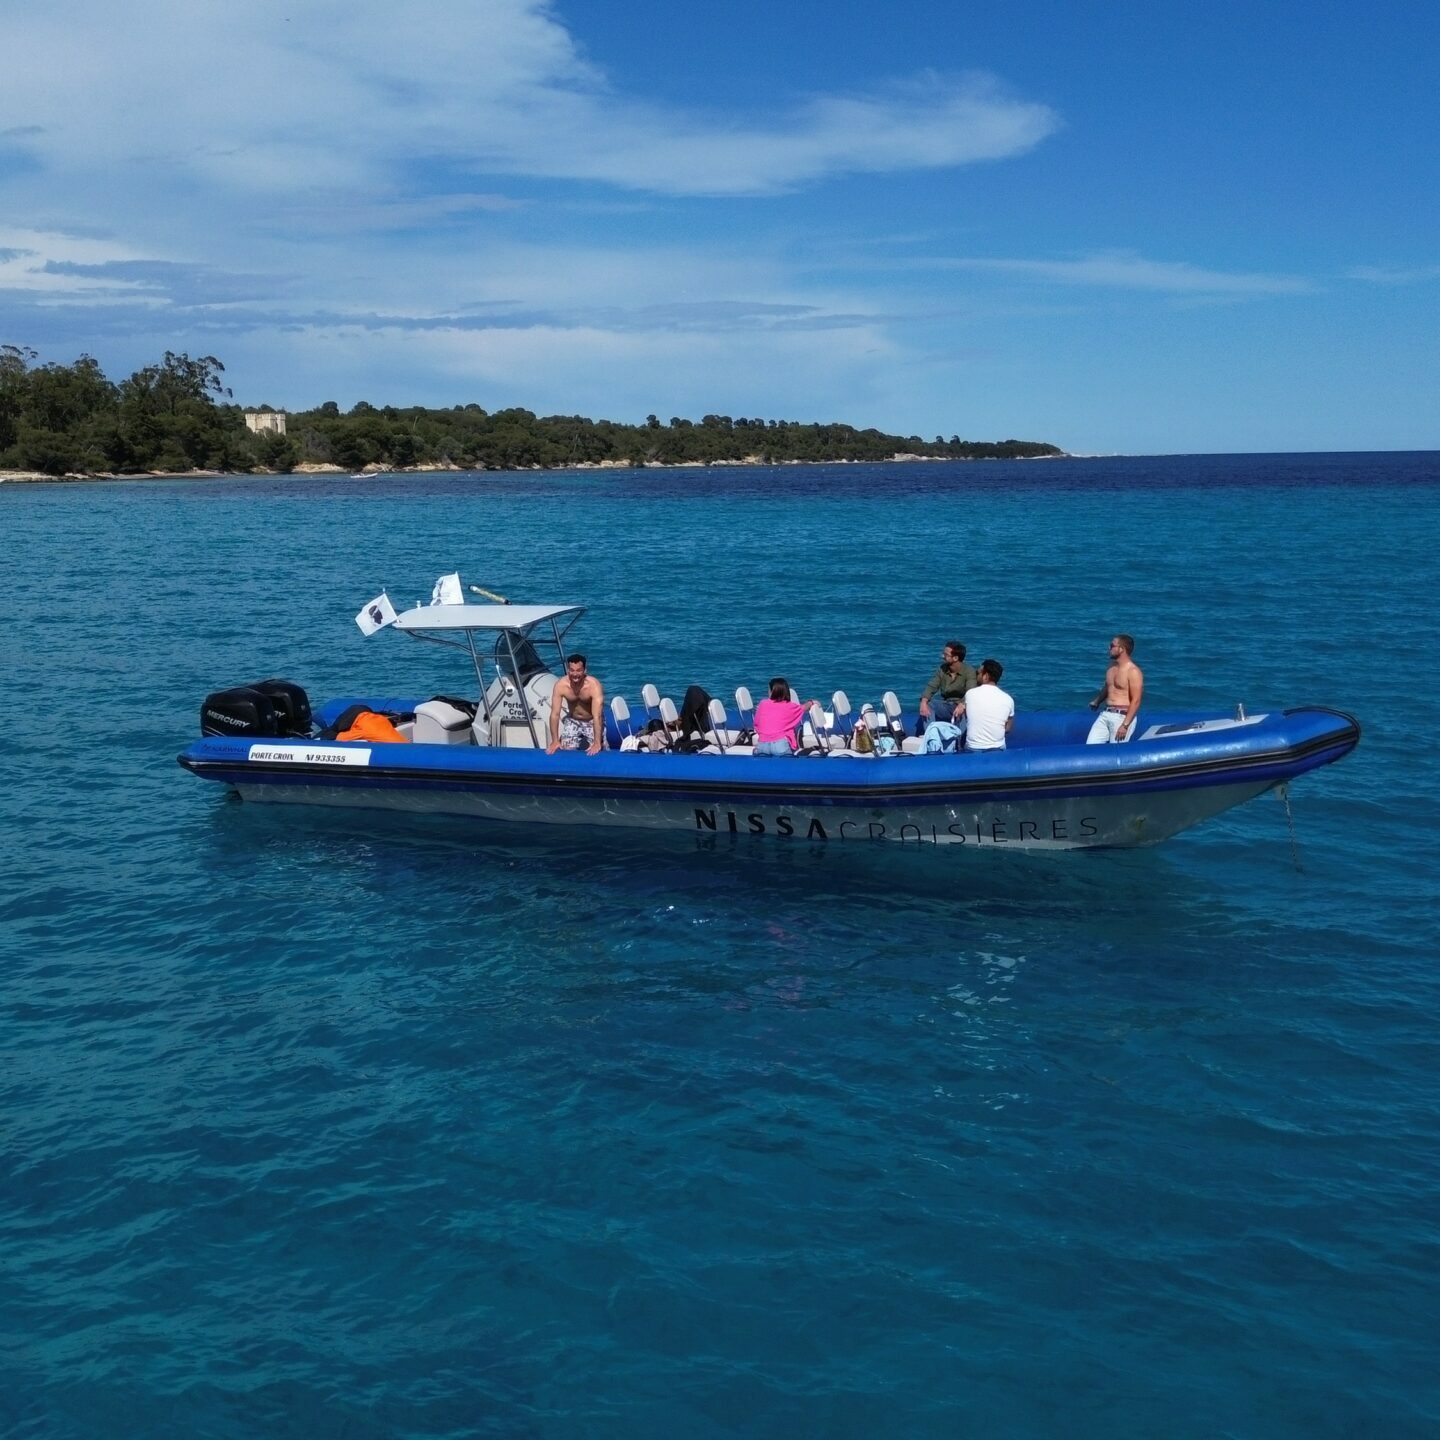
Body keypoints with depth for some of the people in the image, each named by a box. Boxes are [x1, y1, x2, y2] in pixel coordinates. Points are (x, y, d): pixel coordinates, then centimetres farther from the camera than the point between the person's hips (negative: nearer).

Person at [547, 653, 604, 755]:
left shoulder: (594, 685, -30)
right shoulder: (560, 685, -22)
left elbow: (597, 716, -36)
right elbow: (555, 714, -20)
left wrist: (597, 743, -44)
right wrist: (555, 741, -25)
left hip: (592, 722, -2)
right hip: (572, 721, 2)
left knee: (596, 752, -14)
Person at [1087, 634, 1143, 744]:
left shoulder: (1133, 671, -12)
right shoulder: (1112, 667, 13)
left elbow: (1136, 701, -16)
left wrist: (1125, 725, -21)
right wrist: (1096, 701, 12)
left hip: (1123, 717, -8)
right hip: (1105, 714, 8)